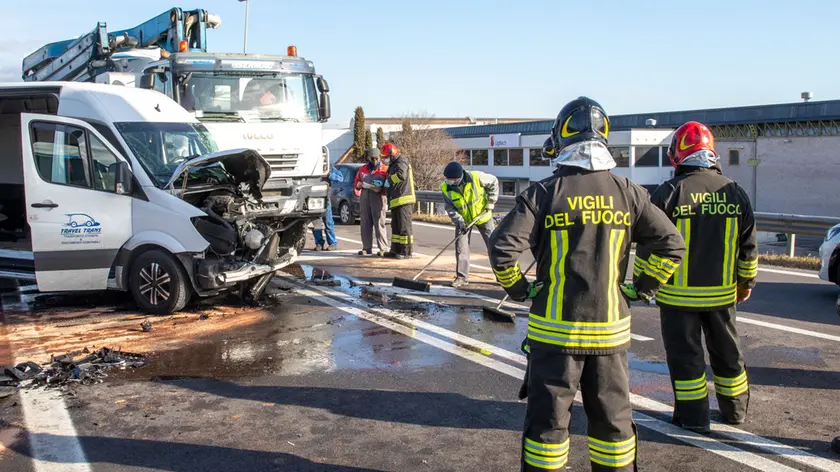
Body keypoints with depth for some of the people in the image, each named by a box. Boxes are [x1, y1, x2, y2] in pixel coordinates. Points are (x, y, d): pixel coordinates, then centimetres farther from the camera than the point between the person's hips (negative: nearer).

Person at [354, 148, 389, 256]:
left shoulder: (384, 170, 4)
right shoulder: (362, 169, 17)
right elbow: (356, 184, 21)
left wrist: (381, 189, -19)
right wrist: (360, 184, -1)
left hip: (378, 197, -5)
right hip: (364, 197, 5)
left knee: (379, 223, -7)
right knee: (365, 224, 5)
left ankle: (383, 248, -5)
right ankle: (367, 247, 12)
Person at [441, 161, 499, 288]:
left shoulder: (476, 177, -28)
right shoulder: (445, 188, -20)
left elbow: (493, 182, -10)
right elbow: (450, 208, -13)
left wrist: (491, 201, -12)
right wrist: (459, 221, -26)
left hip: (483, 215, -1)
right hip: (463, 219, 2)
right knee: (461, 247, -4)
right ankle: (462, 277, 7)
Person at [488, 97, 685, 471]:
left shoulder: (545, 192, -10)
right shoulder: (627, 193, -1)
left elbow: (502, 247, -17)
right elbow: (672, 245, 2)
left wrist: (518, 288, -1)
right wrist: (644, 287, 13)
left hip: (554, 329, -3)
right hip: (610, 329, 3)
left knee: (548, 418, 9)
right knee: (613, 418, 18)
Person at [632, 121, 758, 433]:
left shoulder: (668, 193, -13)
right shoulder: (735, 193, 1)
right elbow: (748, 246, 8)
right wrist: (747, 281, 20)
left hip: (679, 293, -4)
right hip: (722, 292, 5)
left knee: (685, 353, 7)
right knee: (726, 351, 19)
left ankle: (693, 416, 13)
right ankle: (735, 410, 34)